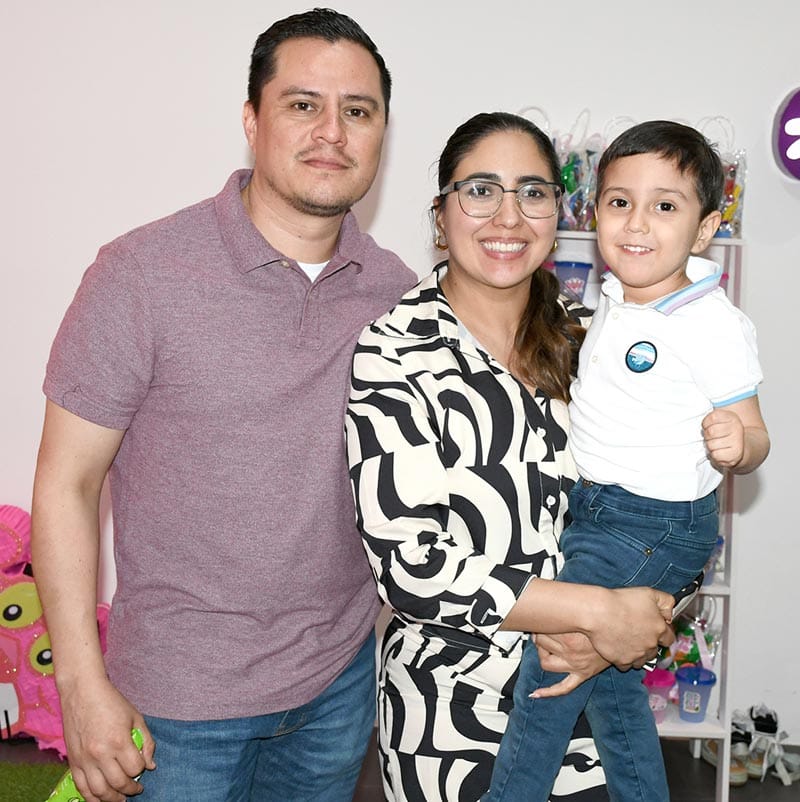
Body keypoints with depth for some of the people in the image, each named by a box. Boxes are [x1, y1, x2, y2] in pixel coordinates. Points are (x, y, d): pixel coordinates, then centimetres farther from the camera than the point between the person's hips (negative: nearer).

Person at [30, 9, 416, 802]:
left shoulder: (396, 291, -3)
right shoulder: (140, 275, -16)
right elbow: (65, 484, -12)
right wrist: (84, 686, -12)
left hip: (343, 675, 4)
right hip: (183, 697, -4)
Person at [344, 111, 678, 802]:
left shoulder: (579, 347, 1)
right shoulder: (393, 352, -16)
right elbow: (410, 566, -22)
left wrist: (614, 632, -12)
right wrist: (597, 613, -20)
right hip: (453, 714, -4)